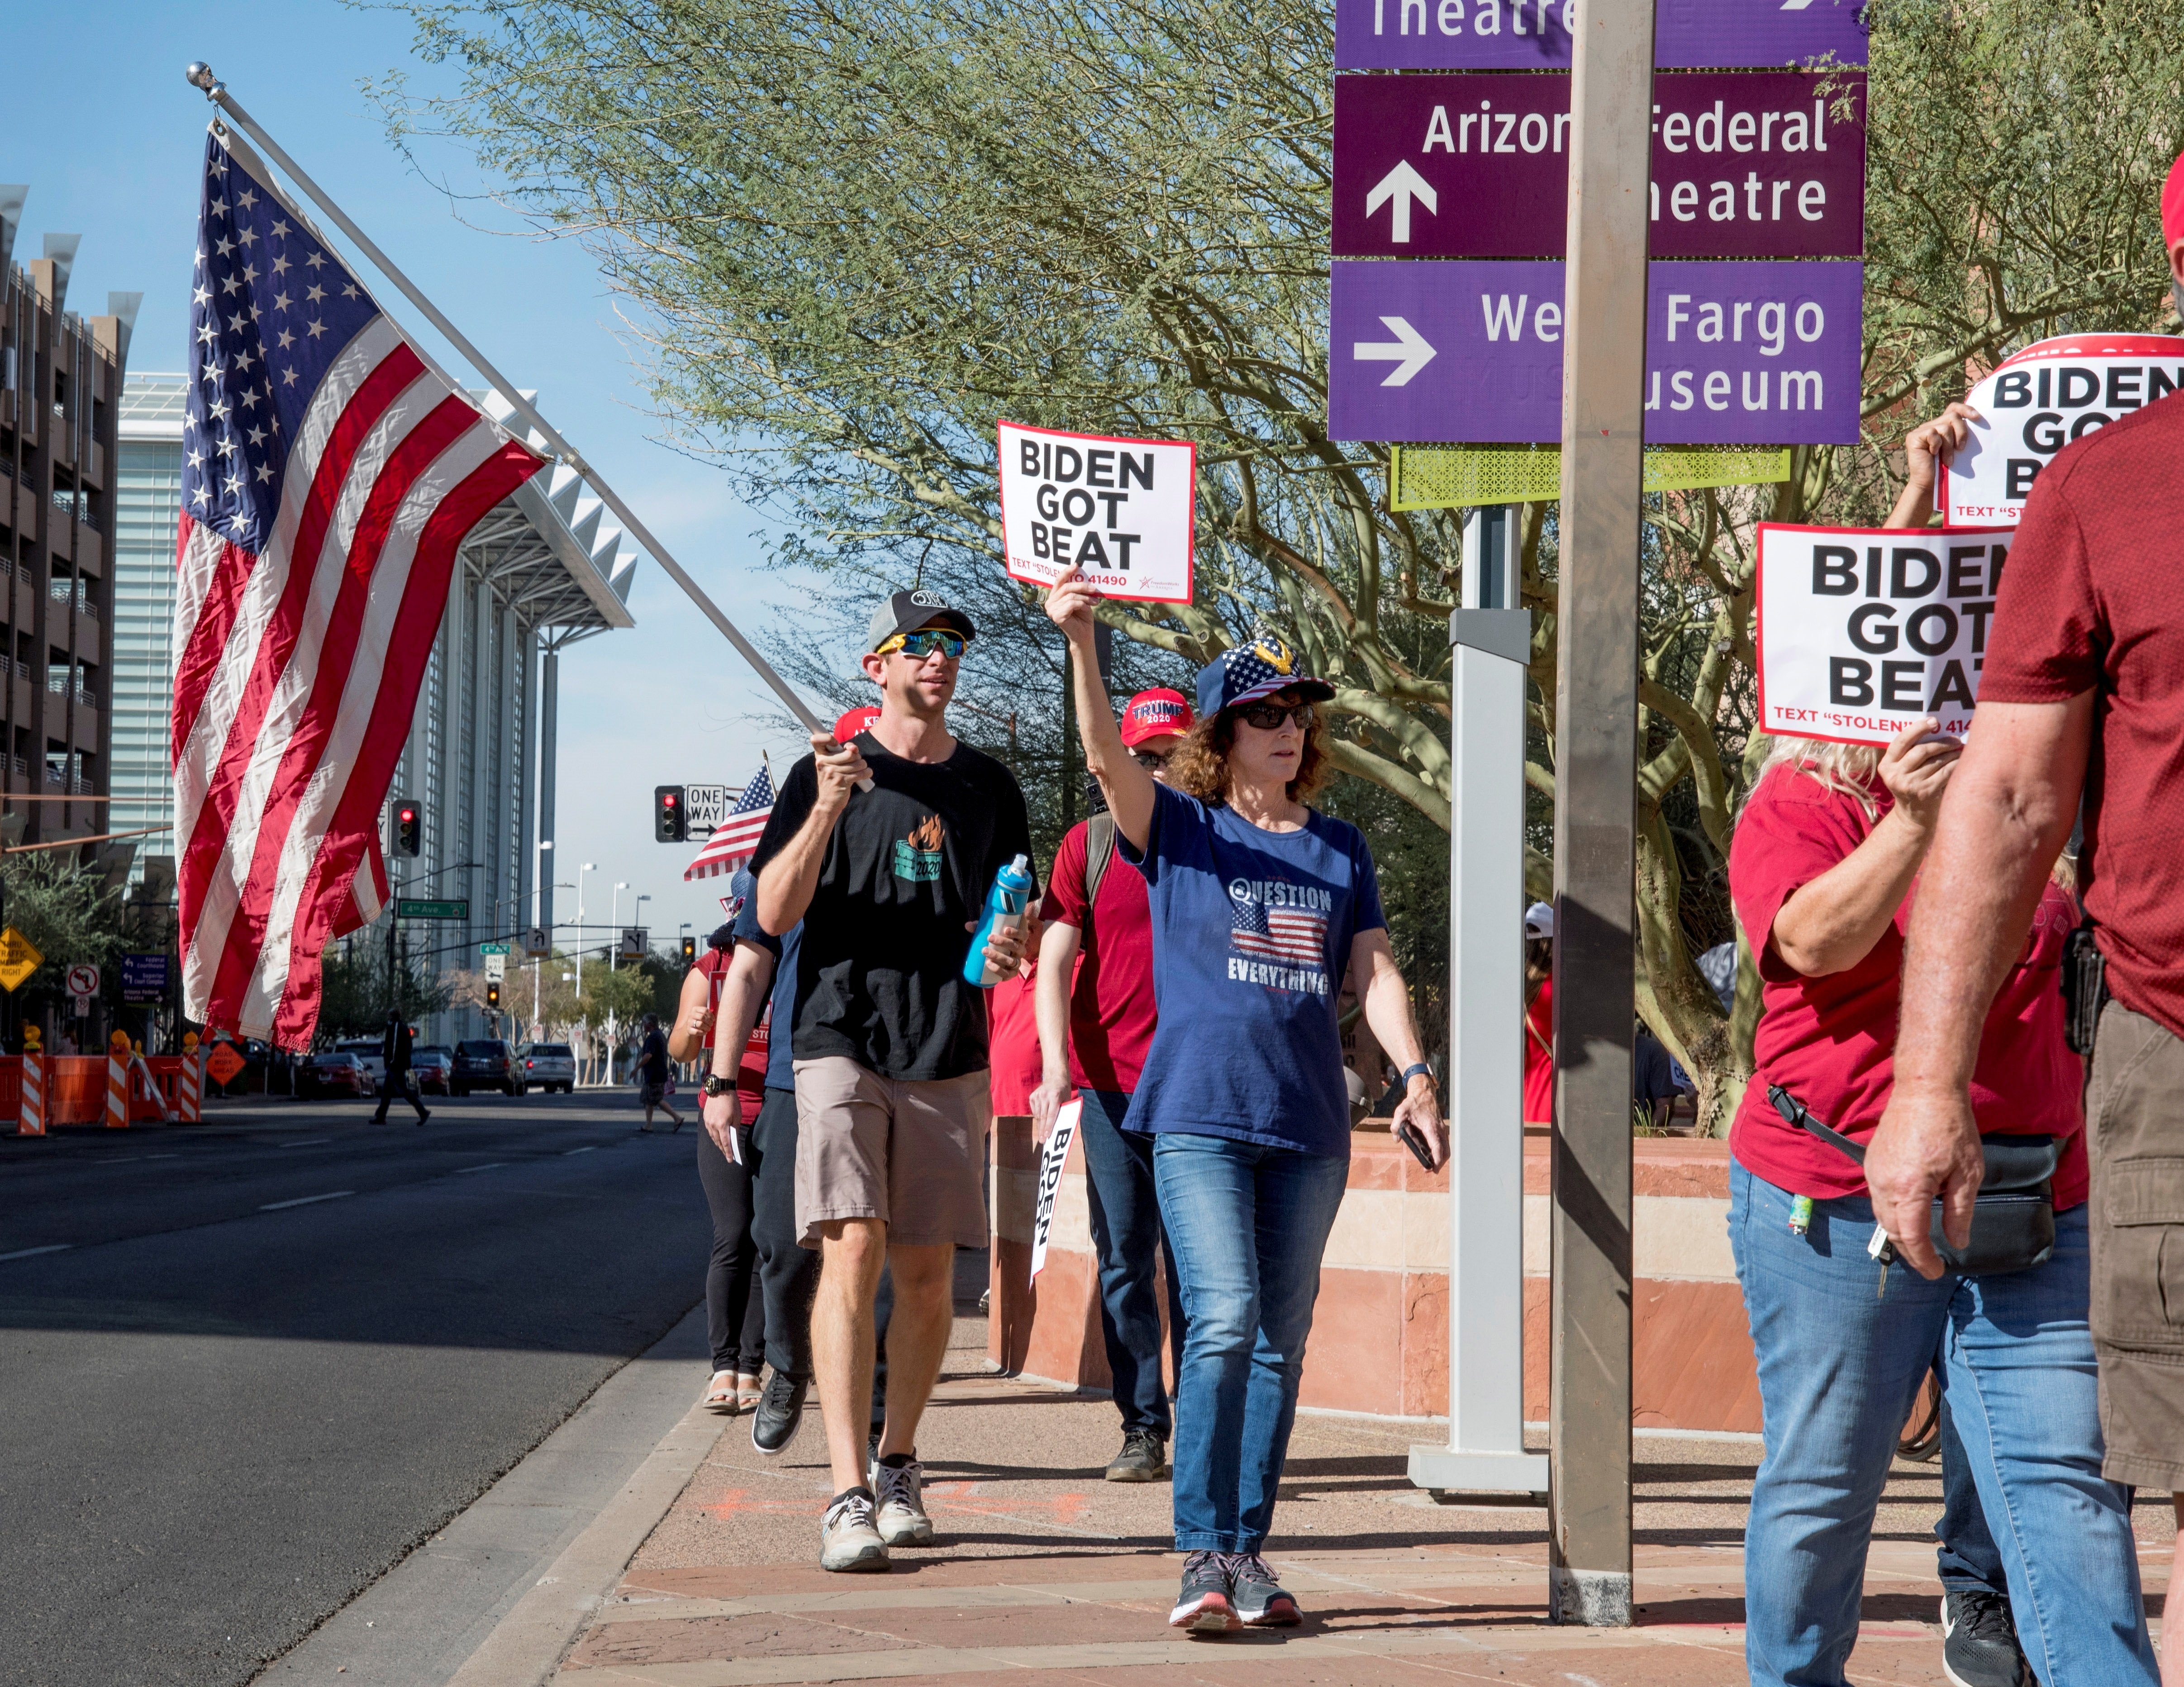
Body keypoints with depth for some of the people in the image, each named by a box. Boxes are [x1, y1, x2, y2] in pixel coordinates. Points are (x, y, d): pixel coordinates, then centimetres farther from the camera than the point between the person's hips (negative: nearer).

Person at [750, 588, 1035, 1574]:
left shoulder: (989, 788, 15)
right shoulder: (827, 771, 4)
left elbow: (1015, 928, 22)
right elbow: (774, 913, -4)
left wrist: (1014, 950, -2)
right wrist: (826, 811, -18)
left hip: (950, 1051, 4)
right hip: (843, 1040, -4)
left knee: (926, 1272, 5)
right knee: (852, 1252, -15)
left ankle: (898, 1464, 23)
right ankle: (849, 1495, -18)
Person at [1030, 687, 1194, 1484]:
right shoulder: (1090, 843, 7)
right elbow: (1055, 957, 0)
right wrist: (1055, 1064, -12)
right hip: (1111, 1084, 1)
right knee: (1124, 1261, 2)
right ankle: (1143, 1426, 8)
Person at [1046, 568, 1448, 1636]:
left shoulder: (1339, 850, 15)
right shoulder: (1180, 829, 3)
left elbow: (1373, 971, 13)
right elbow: (1106, 758, -13)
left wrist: (1414, 1077, 0)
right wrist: (1080, 643, -27)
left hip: (1309, 1123, 4)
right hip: (1201, 1112, -4)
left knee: (1282, 1339, 7)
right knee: (1223, 1322, -16)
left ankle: (1249, 1554, 15)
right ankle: (1203, 1558, -13)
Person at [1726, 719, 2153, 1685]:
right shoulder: (1801, 801, -2)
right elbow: (1812, 940, -22)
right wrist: (1913, 824, -31)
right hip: (1839, 1209, -4)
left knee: (2064, 1484, -3)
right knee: (1823, 1484, 6)